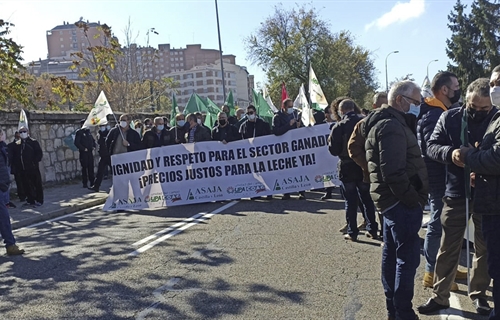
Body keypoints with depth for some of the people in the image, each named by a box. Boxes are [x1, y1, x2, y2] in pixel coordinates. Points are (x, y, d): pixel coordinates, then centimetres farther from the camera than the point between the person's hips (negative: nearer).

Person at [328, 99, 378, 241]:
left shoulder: (339, 126, -13)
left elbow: (334, 150, -12)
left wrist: (330, 140, 5)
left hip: (347, 168, -3)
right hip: (364, 167, 3)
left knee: (350, 201, 5)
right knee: (367, 199, 15)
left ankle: (352, 232, 8)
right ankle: (372, 229, 20)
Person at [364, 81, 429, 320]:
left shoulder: (387, 122, 16)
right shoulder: (392, 126, -17)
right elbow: (394, 172, -26)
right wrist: (414, 200, -16)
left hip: (392, 200, 11)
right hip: (401, 202, -11)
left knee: (392, 254, 16)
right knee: (407, 259, -3)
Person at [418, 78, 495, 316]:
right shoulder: (449, 118, -4)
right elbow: (431, 146, -5)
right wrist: (450, 153, -25)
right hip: (456, 194, 0)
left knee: (484, 248, 15)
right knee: (448, 249, 8)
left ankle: (479, 293, 33)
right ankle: (439, 296, 21)